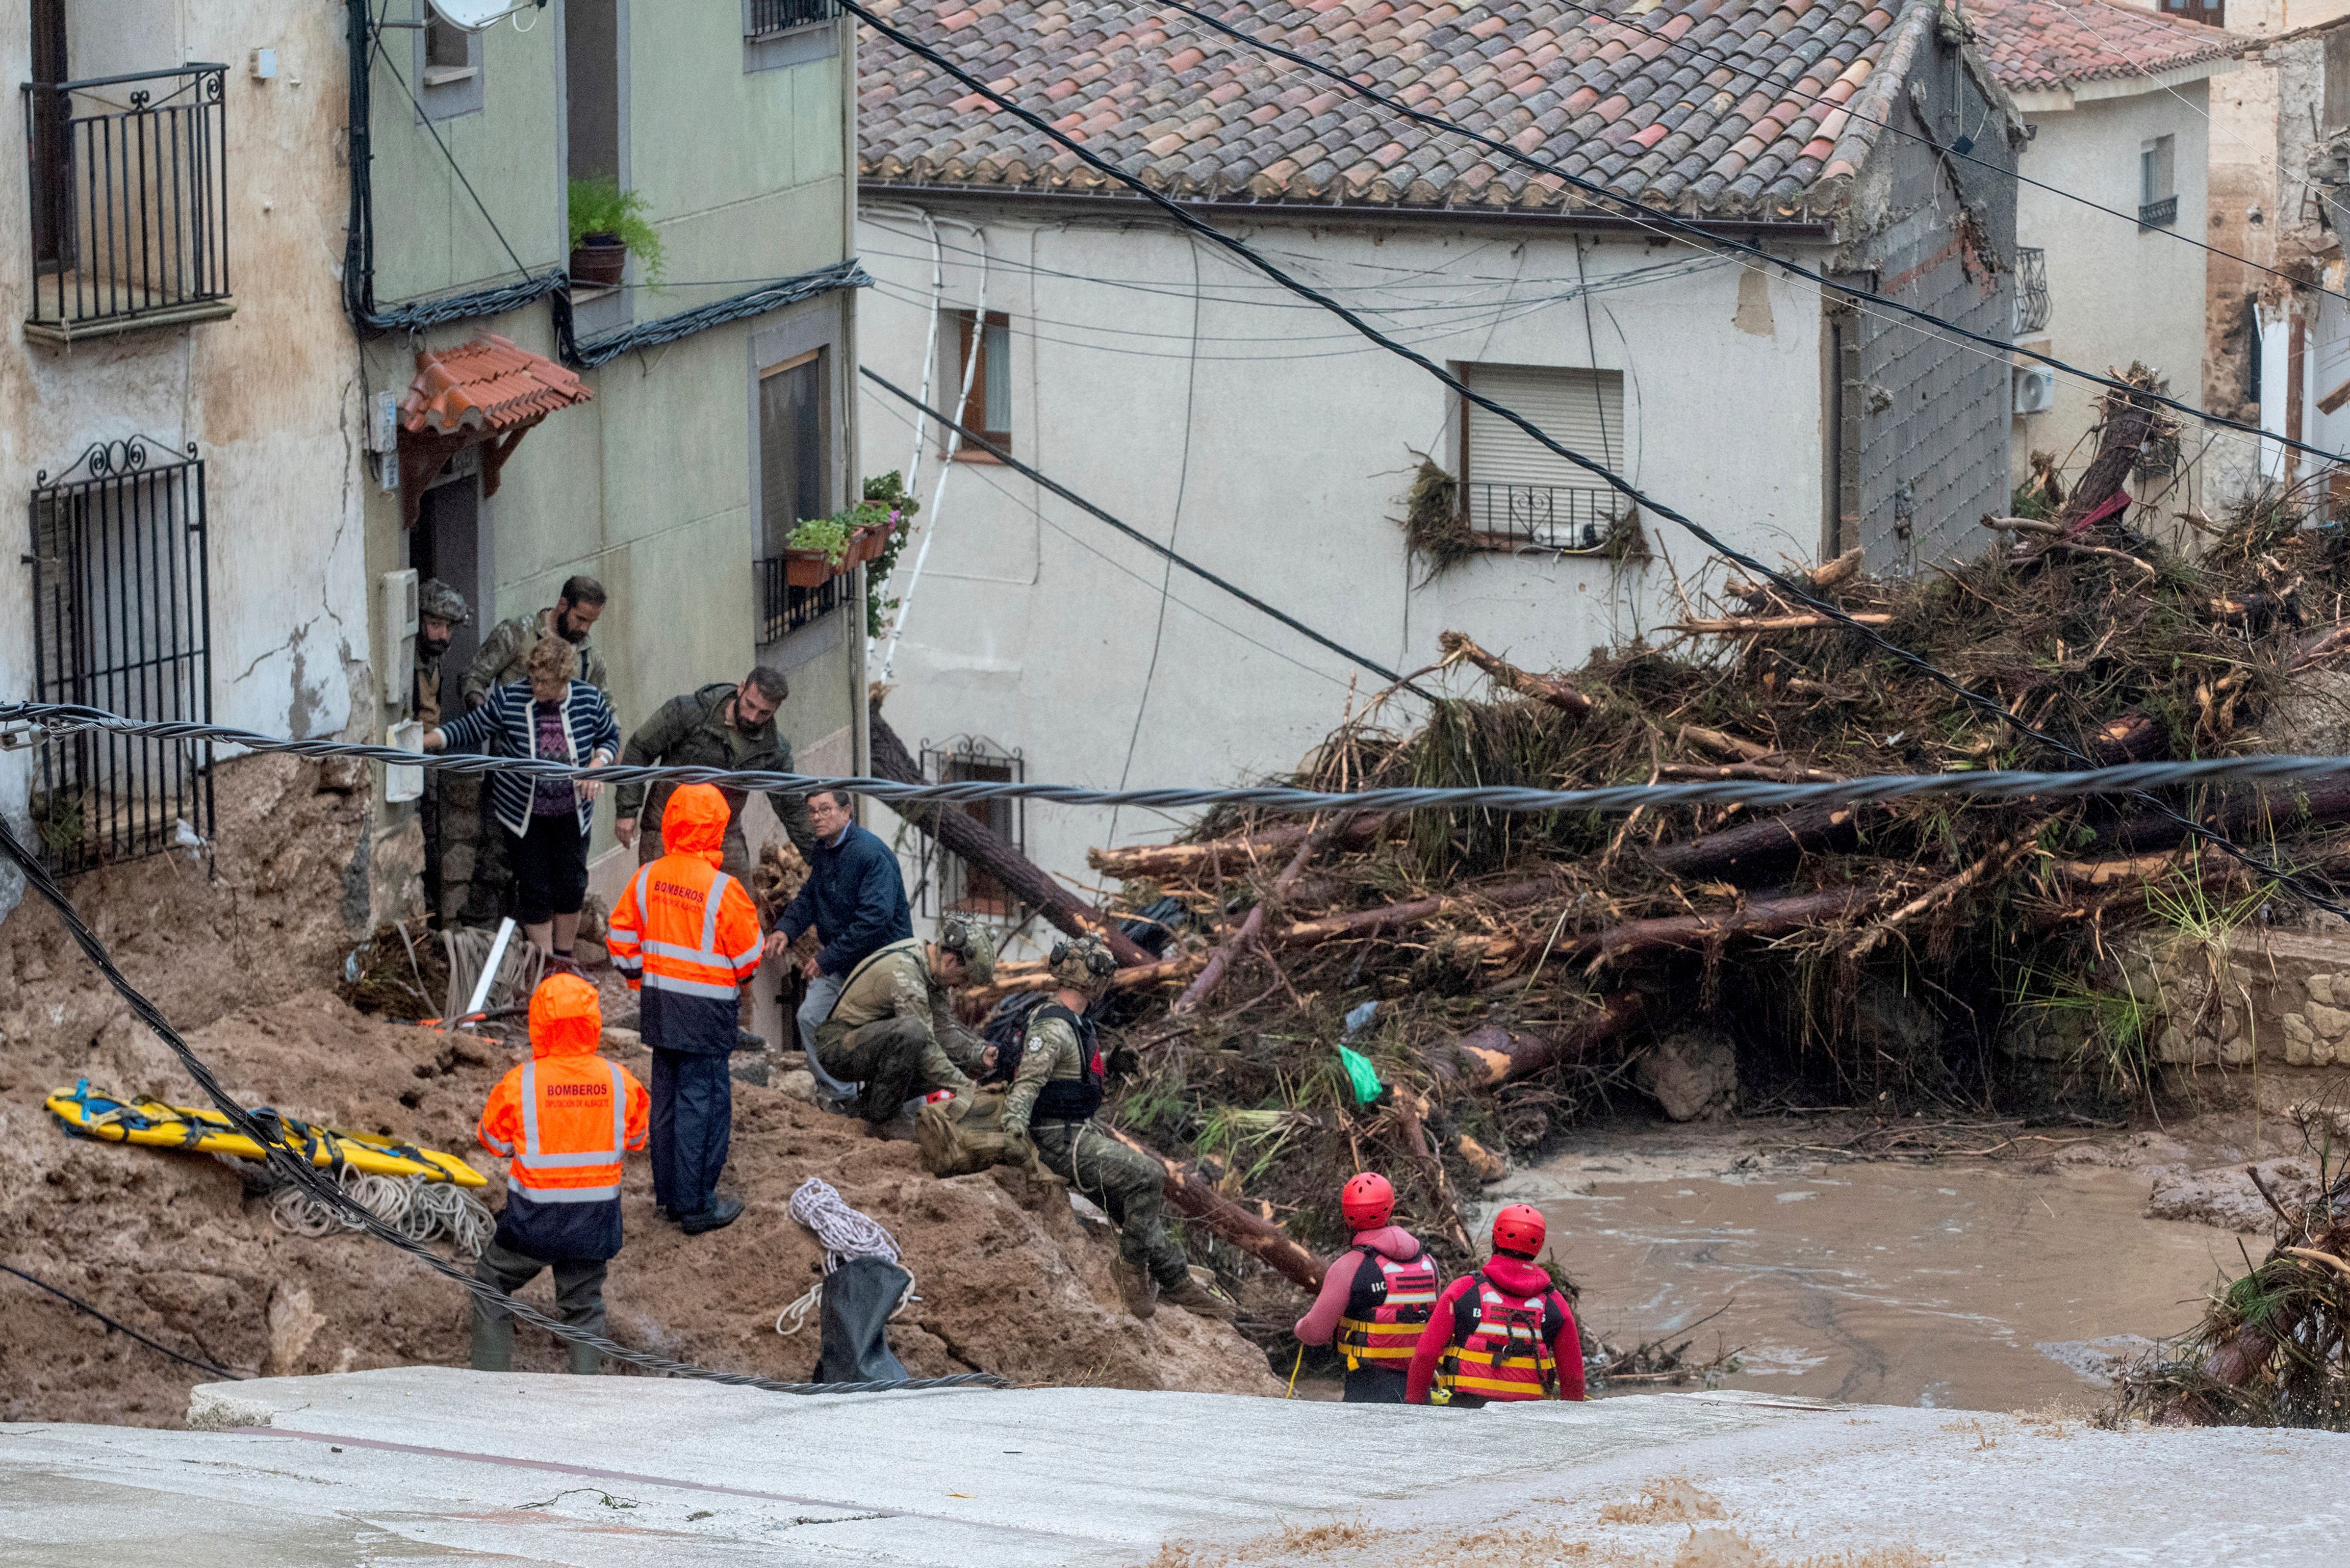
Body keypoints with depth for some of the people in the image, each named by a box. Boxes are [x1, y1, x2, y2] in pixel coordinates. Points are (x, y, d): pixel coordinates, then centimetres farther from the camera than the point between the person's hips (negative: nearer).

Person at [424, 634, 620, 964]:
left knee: (572, 887, 6)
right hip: (523, 814, -2)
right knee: (535, 890, -1)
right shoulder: (509, 699, -16)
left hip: (571, 813, 2)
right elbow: (470, 728, -7)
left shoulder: (589, 700, -11)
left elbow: (610, 736, 6)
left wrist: (597, 766, -13)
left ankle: (564, 959, 26)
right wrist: (423, 742, -17)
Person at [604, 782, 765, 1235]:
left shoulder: (648, 878, -1)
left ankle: (668, 1193, 24)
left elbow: (622, 936, 8)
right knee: (702, 1100, 0)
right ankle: (696, 1205, 3)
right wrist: (741, 977, 14)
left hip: (659, 1004, 6)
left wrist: (638, 979, 22)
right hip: (706, 1010, -6)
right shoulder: (721, 888, -18)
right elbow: (749, 955, -8)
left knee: (667, 1096, 16)